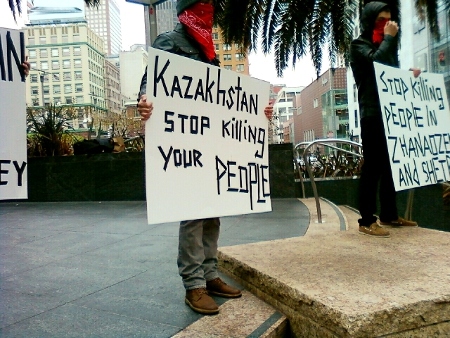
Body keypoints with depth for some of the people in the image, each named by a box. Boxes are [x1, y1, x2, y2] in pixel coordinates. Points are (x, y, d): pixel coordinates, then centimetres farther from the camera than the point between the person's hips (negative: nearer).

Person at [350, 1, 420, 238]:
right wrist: (389, 37, -4)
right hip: (373, 115, -8)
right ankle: (367, 221, -9)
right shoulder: (359, 45, 2)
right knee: (373, 166, -11)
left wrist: (408, 73, 8)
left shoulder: (385, 45, 27)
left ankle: (389, 215, 17)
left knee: (390, 165, 8)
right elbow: (377, 60, -18)